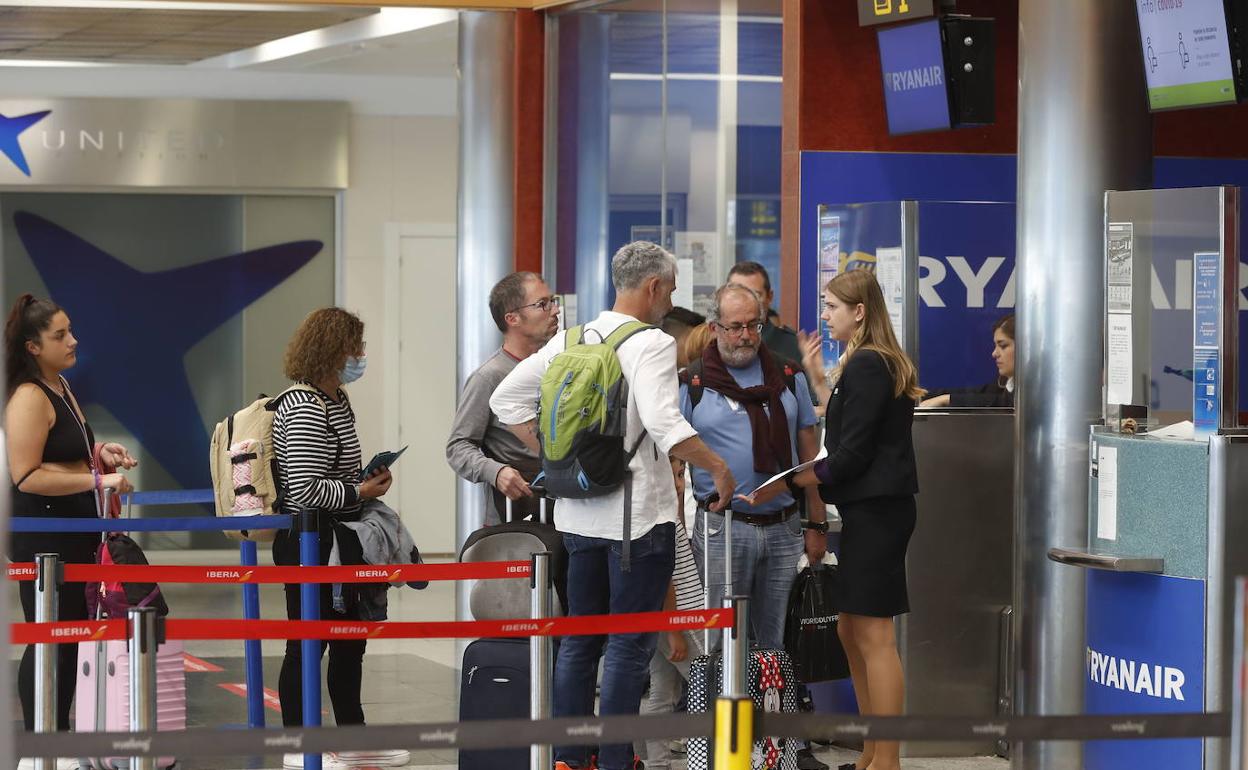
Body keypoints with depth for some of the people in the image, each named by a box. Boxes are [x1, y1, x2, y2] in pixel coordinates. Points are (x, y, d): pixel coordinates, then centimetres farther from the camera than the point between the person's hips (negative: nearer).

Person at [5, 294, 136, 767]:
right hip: (41, 537, -10)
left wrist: (100, 453, 10)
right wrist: (98, 479, -23)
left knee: (70, 638, 15)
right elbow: (27, 477, -24)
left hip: (73, 534, 10)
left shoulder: (60, 388, 13)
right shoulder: (28, 397, -17)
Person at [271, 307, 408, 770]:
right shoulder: (304, 410, -20)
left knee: (349, 641, 15)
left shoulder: (337, 401, 13)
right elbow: (304, 489, -26)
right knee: (307, 644, -2)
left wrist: (368, 480, 9)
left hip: (335, 542, 10)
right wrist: (359, 493, -15)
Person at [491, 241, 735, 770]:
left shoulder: (572, 340, 6)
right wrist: (717, 468, -17)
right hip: (639, 515, -7)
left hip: (580, 514, 7)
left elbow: (506, 399, 9)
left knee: (579, 639, 15)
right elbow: (664, 424, -26)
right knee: (630, 646, 0)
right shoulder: (652, 345, -14)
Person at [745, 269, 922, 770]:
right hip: (870, 508, 11)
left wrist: (783, 485, -17)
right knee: (853, 631, 13)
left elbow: (850, 455, -18)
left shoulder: (866, 366, -14)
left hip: (874, 511, -11)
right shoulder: (881, 363, 17)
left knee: (873, 635, -8)